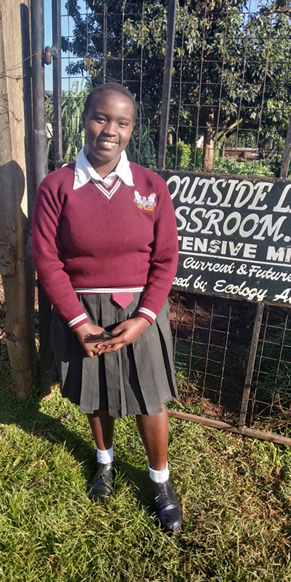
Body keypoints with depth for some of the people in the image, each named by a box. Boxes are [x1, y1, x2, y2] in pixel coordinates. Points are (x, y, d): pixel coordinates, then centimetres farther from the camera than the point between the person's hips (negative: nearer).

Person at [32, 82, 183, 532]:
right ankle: (105, 461, 51)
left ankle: (161, 482, 38)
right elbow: (47, 260, -9)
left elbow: (165, 259, -5)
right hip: (81, 312, 1)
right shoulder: (56, 186, -8)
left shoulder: (151, 186, -6)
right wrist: (79, 323, -12)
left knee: (150, 400, 10)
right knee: (95, 395, 20)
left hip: (140, 311, 0)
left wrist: (143, 319, -12)